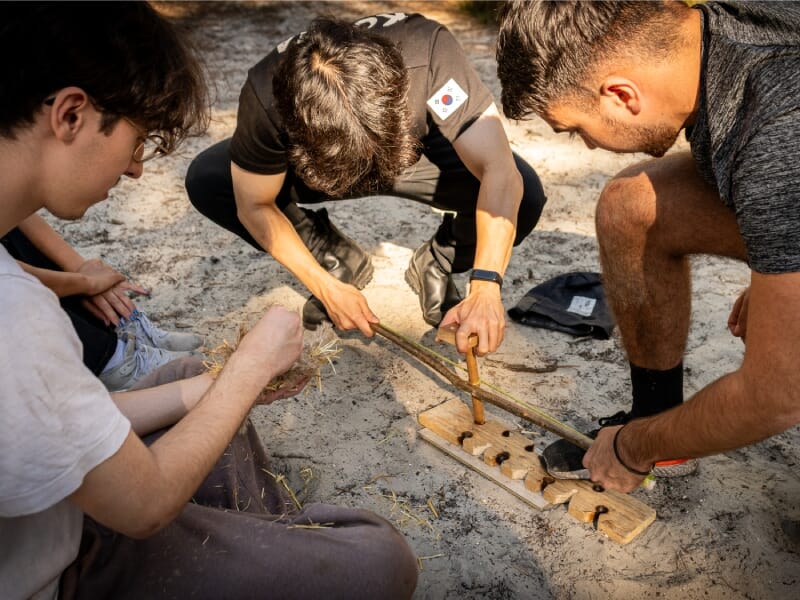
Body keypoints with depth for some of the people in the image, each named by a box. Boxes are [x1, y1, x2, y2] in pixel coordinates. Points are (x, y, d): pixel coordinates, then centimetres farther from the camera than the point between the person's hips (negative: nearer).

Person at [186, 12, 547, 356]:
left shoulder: (427, 52, -39)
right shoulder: (265, 97, -35)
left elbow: (500, 170, -41)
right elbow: (254, 205, -20)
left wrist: (485, 290, -51)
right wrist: (326, 286, -23)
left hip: (421, 152, -1)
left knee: (526, 195, -28)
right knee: (205, 180, -21)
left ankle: (437, 267, 2)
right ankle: (339, 261, 0)